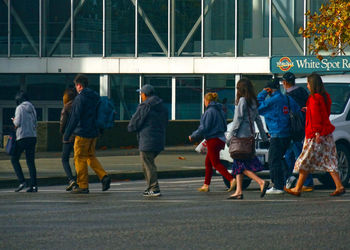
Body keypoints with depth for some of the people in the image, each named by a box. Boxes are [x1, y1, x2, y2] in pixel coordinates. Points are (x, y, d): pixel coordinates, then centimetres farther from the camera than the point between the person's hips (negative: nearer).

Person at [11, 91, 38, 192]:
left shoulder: (20, 108, -7)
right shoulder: (32, 108, 12)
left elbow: (18, 123, -13)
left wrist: (14, 120, 9)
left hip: (22, 137, -6)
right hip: (33, 137, 6)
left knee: (14, 159, 6)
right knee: (31, 161, 7)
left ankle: (22, 181, -7)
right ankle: (34, 185, 0)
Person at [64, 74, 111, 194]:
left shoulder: (80, 98, -14)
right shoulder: (95, 97, 11)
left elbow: (74, 118, -17)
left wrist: (67, 135, -14)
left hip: (82, 133, -8)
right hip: (94, 133, 8)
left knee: (80, 159, 1)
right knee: (91, 156, 19)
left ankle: (82, 186, 2)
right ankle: (104, 176, 2)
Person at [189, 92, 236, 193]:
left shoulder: (209, 111, -14)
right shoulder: (220, 111, 13)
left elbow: (204, 128, -17)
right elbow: (224, 127, 20)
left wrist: (193, 136, -5)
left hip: (213, 140, -9)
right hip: (220, 139, 9)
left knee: (216, 163, -9)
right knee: (208, 162, 16)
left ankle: (231, 179, -23)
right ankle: (206, 185, 18)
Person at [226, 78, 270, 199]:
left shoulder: (242, 101, -11)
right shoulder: (253, 102, 13)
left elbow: (237, 120, -14)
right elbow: (258, 120, 17)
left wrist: (230, 136, -10)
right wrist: (264, 136, 20)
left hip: (242, 135, -9)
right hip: (250, 134, 9)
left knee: (242, 164, -6)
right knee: (239, 163, 11)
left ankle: (261, 182, -19)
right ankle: (238, 191, 8)